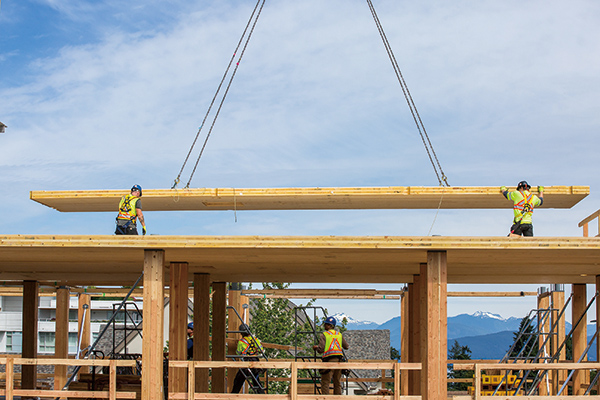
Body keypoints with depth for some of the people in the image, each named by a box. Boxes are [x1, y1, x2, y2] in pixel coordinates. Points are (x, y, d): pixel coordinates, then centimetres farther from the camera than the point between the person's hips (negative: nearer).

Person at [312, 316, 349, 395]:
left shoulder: (324, 335, 0)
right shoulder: (339, 334, 16)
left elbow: (320, 350, -9)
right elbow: (346, 347, 23)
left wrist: (316, 347, 13)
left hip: (329, 360, -5)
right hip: (339, 360, 5)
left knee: (325, 382, -3)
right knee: (337, 382, 12)